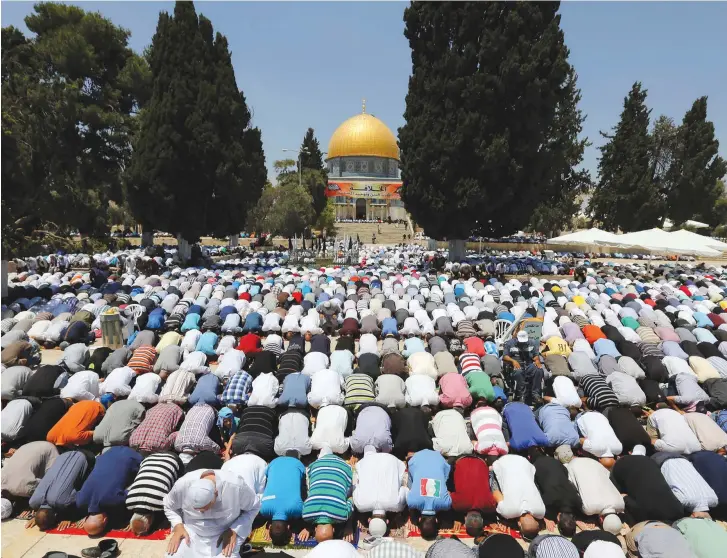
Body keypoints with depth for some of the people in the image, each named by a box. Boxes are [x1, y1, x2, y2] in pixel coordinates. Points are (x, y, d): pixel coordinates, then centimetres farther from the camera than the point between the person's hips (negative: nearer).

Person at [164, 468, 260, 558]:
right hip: (191, 534, 3)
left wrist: (234, 531, -19)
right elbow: (169, 507, 1)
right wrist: (178, 526, -14)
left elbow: (254, 507, -9)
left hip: (225, 535, -3)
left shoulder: (235, 486, -28)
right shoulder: (182, 485, -23)